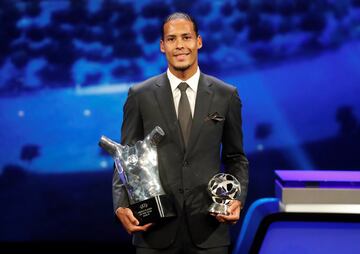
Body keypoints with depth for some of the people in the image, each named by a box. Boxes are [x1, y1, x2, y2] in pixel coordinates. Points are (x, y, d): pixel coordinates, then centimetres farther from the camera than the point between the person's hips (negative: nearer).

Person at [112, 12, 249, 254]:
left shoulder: (226, 95, 4)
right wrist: (121, 206, -11)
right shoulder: (140, 96, 2)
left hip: (208, 227, 1)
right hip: (155, 225, 0)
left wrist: (238, 198, -6)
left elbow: (235, 158, 11)